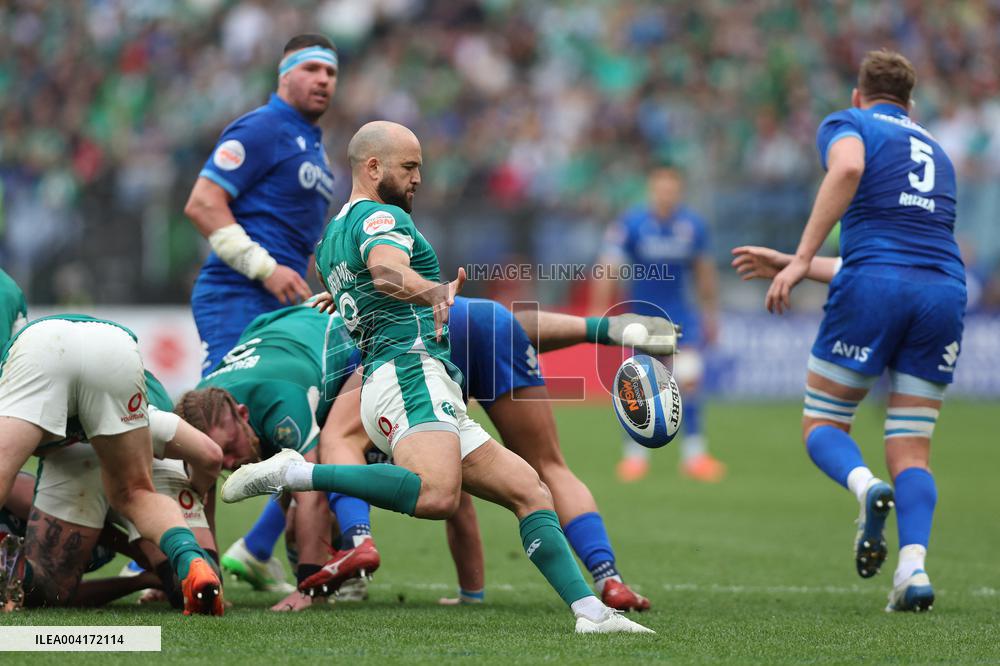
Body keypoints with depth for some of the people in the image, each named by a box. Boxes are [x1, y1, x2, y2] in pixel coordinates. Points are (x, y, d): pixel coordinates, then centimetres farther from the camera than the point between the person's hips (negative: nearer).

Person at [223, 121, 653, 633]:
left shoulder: (331, 239, 27)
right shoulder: (380, 216, -3)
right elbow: (387, 269, -26)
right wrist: (436, 292, -45)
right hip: (412, 376, -11)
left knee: (530, 491, 7)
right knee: (438, 496, -37)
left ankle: (590, 610, -4)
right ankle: (295, 473, -24)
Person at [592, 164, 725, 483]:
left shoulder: (693, 225, -4)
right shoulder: (631, 224, -13)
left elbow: (704, 271, 10)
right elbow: (608, 268, -16)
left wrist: (710, 314, 16)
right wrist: (599, 311, -22)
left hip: (680, 314, 1)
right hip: (642, 313, -1)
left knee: (689, 377, -14)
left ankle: (693, 453, -6)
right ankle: (635, 454, 16)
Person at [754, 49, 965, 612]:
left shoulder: (847, 123, 11)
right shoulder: (933, 147, 30)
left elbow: (847, 168, -15)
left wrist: (802, 258, -16)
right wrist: (810, 269, 42)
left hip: (875, 283, -4)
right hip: (946, 287, 5)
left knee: (823, 425, 10)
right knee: (912, 451, 8)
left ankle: (865, 485, -23)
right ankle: (914, 565, -14)